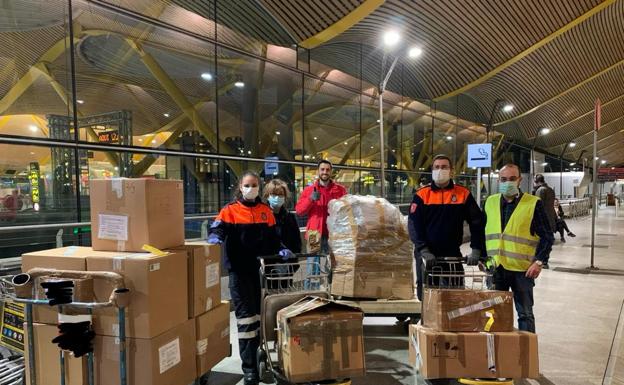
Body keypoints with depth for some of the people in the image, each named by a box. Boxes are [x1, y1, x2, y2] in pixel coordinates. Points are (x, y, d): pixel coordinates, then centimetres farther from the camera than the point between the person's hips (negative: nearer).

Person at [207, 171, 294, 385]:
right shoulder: (230, 211, 1)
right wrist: (215, 237, -36)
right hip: (239, 269, -4)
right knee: (246, 315, -5)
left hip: (261, 268, 4)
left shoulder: (266, 211, 12)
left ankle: (255, 353, 32)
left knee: (260, 313, 12)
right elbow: (219, 227, -14)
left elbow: (272, 237, 12)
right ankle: (249, 367, 2)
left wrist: (281, 250, -7)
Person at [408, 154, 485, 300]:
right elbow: (413, 225, -7)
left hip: (453, 255, 1)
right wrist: (424, 250, -18)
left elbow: (477, 222, 3)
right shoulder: (421, 195, -1)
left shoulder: (463, 194, 2)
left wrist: (476, 250, -6)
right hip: (426, 255, 0)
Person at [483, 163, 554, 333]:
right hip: (495, 268, 4)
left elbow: (547, 236, -2)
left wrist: (539, 261, -11)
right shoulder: (490, 202, 9)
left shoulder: (533, 203, -3)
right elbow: (482, 232, 15)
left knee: (525, 313, 7)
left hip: (522, 269, -4)